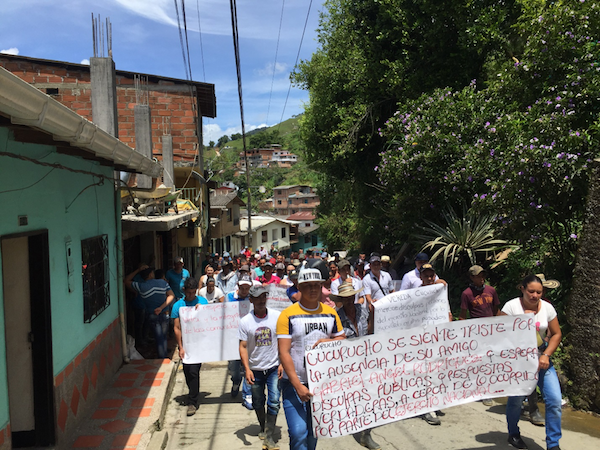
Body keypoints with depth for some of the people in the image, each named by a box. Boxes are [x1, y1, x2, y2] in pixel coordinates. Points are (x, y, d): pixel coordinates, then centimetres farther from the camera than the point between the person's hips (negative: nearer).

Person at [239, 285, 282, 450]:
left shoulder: (277, 316, -6)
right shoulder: (245, 321, -6)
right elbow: (243, 347, -5)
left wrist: (282, 363, -6)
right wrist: (247, 369, -14)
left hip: (274, 368, -1)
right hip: (255, 369, 1)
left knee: (274, 402, -8)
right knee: (258, 403, 15)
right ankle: (263, 428, 40)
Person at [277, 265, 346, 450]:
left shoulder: (330, 313, 6)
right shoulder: (288, 315, -8)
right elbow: (284, 353, -12)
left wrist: (327, 341, -9)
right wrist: (298, 386, -19)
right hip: (295, 383, -4)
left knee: (314, 432, 14)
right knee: (298, 433, -13)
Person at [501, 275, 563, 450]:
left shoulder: (547, 308, -1)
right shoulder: (511, 306, -10)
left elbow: (556, 334, 4)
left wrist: (546, 355, -7)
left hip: (541, 359, 3)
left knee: (555, 400, -5)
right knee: (516, 399, 7)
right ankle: (513, 434, 33)